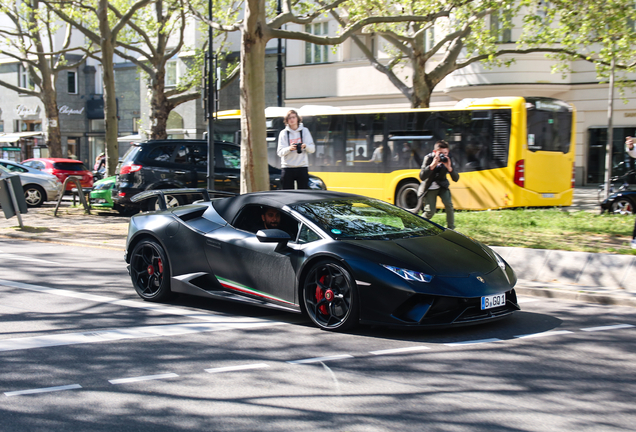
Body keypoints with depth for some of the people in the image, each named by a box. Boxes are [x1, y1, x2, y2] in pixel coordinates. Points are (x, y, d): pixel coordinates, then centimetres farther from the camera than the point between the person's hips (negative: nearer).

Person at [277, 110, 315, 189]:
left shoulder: (304, 131, 9)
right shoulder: (284, 133, 6)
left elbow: (312, 149, 4)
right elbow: (280, 152, -3)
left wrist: (305, 146, -17)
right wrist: (289, 148, -23)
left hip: (302, 167, 1)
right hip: (287, 168, -1)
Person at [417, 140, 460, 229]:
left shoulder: (448, 160, -12)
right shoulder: (428, 158, -19)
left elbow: (456, 179, -15)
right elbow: (422, 177, -30)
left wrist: (449, 168, -33)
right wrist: (433, 164, -40)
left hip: (442, 185, 2)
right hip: (429, 186, -2)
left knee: (448, 204, -22)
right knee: (430, 211, -11)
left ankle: (451, 228, -8)